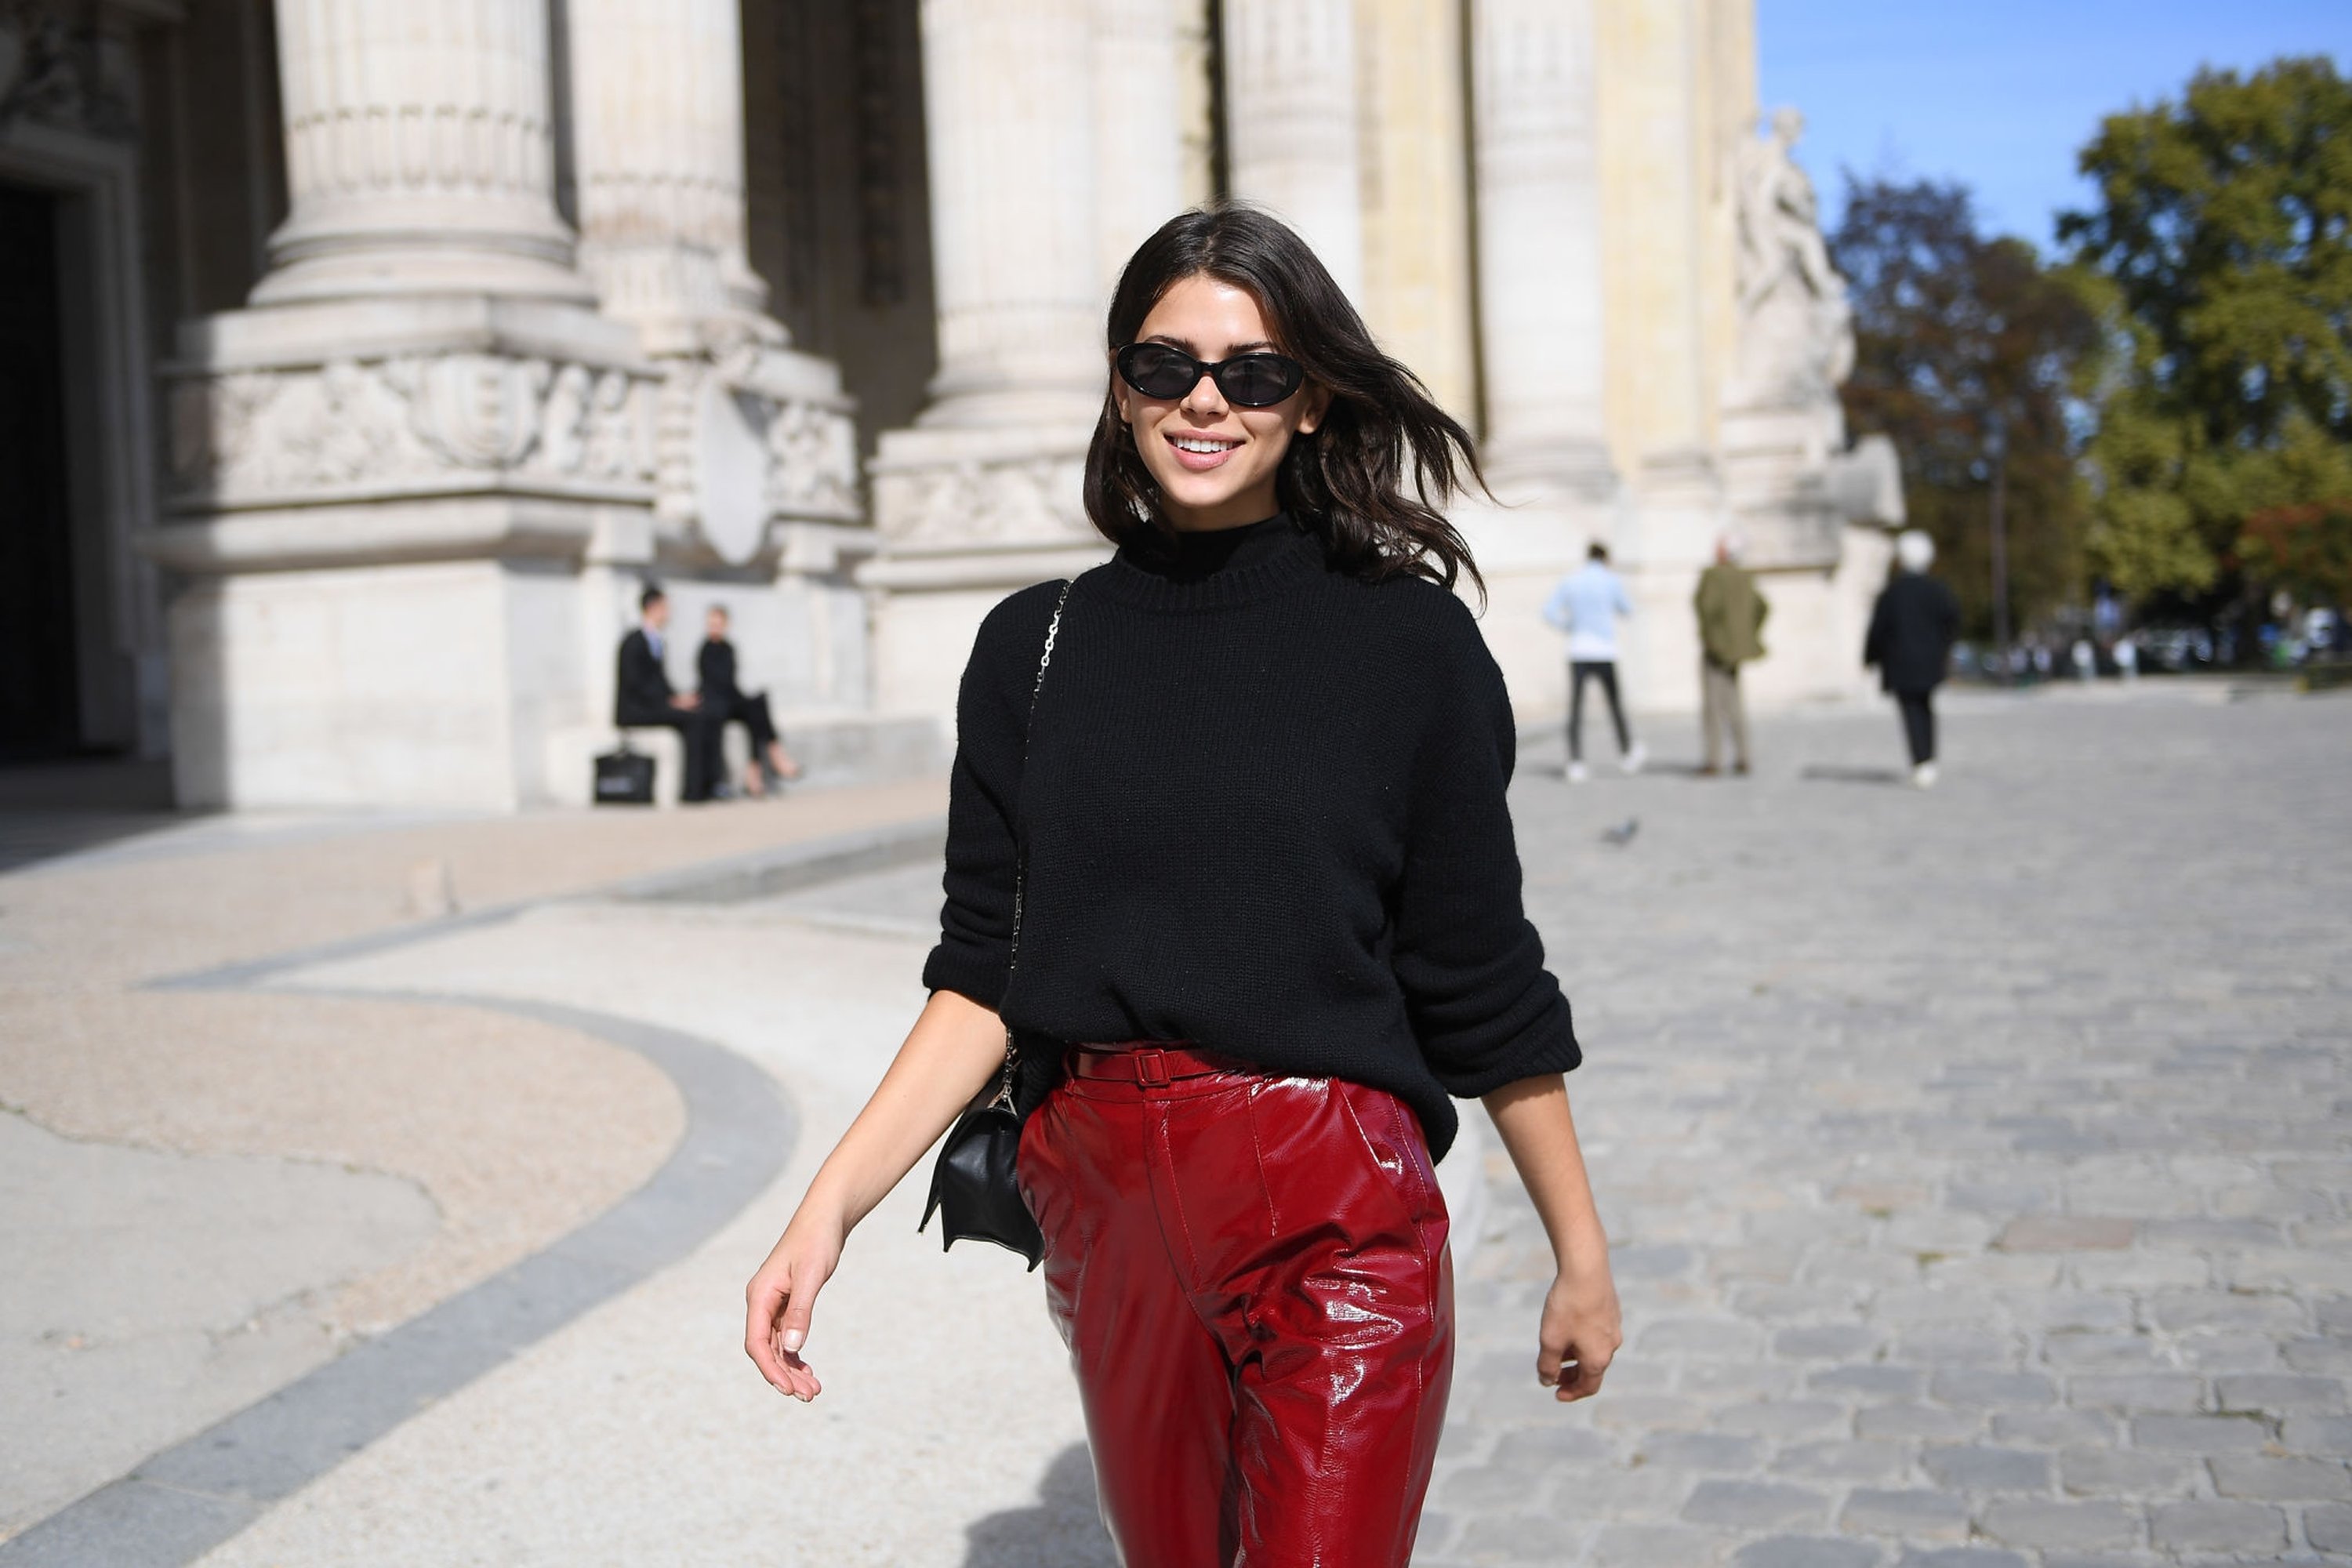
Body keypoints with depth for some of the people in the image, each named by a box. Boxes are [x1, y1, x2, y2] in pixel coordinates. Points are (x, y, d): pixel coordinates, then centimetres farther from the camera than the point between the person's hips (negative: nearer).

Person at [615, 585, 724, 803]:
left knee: (710, 717, -7)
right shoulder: (634, 642, -12)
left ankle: (711, 781, -12)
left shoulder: (654, 640, 15)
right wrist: (672, 701, -20)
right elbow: (635, 684, -19)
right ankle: (693, 790, -25)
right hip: (633, 710, -9)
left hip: (650, 704, 9)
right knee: (693, 719, -26)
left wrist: (677, 697, -2)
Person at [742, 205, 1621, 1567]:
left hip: (1340, 1234, -3)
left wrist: (1583, 1256, 5)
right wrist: (831, 1206, -7)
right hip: (1108, 1211, 4)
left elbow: (1483, 986, 0)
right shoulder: (1036, 648, 3)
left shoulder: (1408, 642, -4)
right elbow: (985, 976, 3)